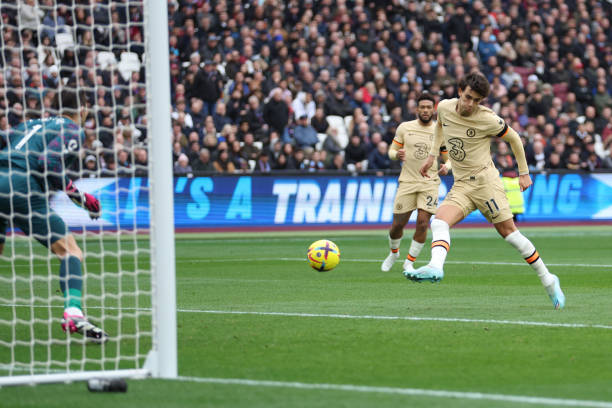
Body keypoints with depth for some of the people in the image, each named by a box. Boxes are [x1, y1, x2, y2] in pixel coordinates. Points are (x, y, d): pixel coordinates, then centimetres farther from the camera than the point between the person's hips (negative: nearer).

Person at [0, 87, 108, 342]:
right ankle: (73, 313, -24)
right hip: (23, 190, -7)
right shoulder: (73, 131, 4)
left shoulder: (31, 124, 27)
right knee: (70, 251, -4)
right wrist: (79, 196, -6)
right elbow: (48, 162, -11)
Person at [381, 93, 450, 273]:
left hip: (430, 182, -1)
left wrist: (446, 167, -14)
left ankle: (409, 262, 1)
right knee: (398, 224, 0)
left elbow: (449, 158, 9)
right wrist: (397, 155, -14)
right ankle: (393, 252, 32)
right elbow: (392, 151, 10)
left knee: (423, 222, -15)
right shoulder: (404, 128, 2)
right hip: (407, 182, 1)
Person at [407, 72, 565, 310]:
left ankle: (547, 280, 6)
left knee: (508, 231, -5)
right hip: (460, 185, 5)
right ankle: (435, 268, -43)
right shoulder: (444, 107, 1)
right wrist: (432, 155, 24)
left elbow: (513, 139, 3)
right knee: (439, 221, -21)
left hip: (484, 180, -5)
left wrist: (524, 173, 8)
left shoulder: (487, 120, -12)